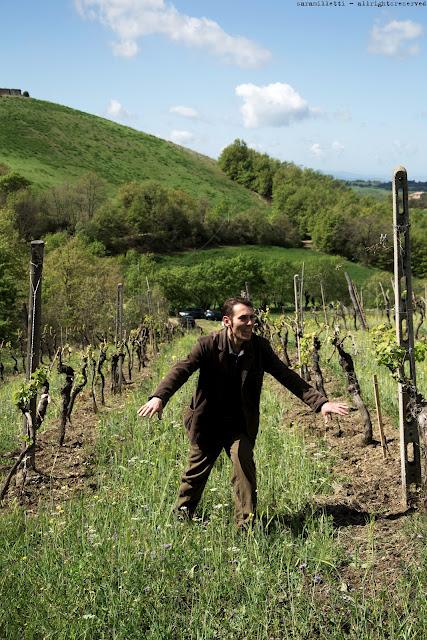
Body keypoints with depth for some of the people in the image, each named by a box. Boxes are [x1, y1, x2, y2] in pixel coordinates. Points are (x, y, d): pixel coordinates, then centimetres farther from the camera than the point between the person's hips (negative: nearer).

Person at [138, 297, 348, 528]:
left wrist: (320, 402, -21)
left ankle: (247, 523, -9)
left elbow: (286, 375, -10)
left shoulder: (260, 346, -8)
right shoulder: (208, 344, -16)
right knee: (197, 470, 11)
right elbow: (182, 369, -26)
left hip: (240, 424, 1)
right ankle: (182, 515, 37)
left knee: (243, 460, -22)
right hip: (207, 421, -1)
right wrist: (159, 397, -45)